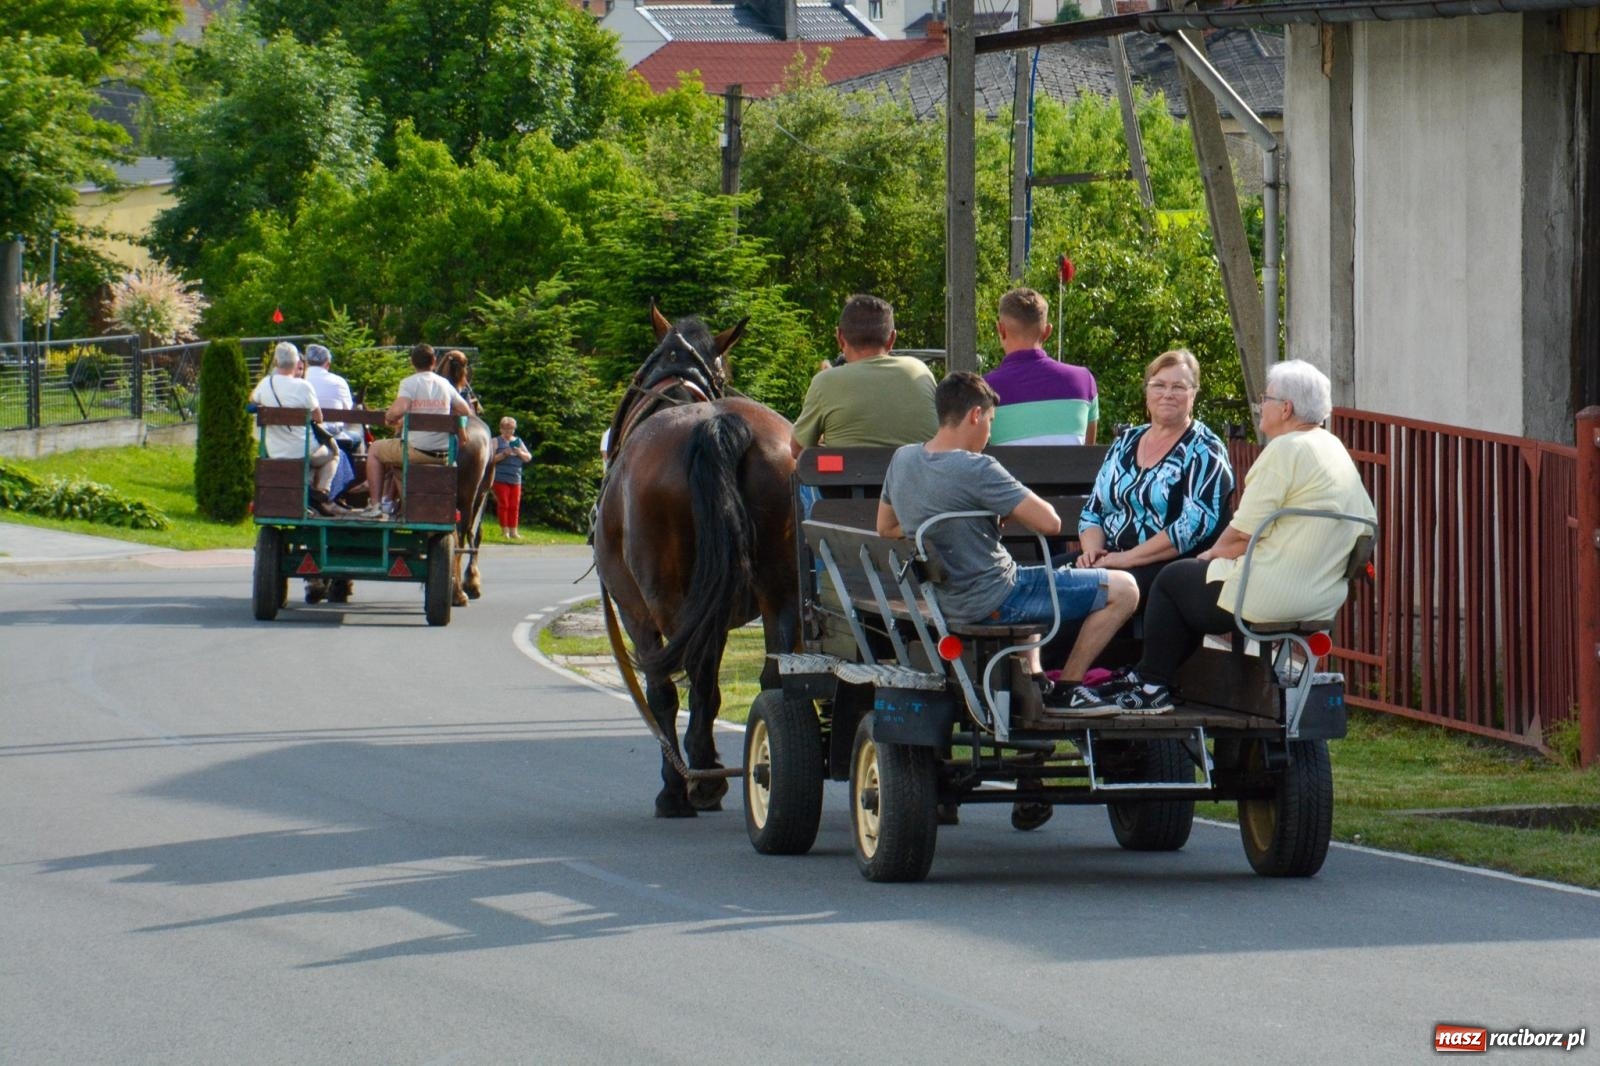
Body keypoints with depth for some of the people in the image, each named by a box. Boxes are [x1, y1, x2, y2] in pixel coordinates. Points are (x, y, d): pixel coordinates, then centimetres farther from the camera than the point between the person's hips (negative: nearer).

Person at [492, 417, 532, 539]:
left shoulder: (518, 441, 18)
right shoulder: (496, 441, 4)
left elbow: (528, 457, 17)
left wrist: (520, 453, -3)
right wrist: (504, 454, -16)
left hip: (515, 479, 4)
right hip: (501, 479, -4)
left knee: (514, 506, 2)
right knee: (503, 504, -6)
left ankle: (513, 531, 5)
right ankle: (504, 531, -3)